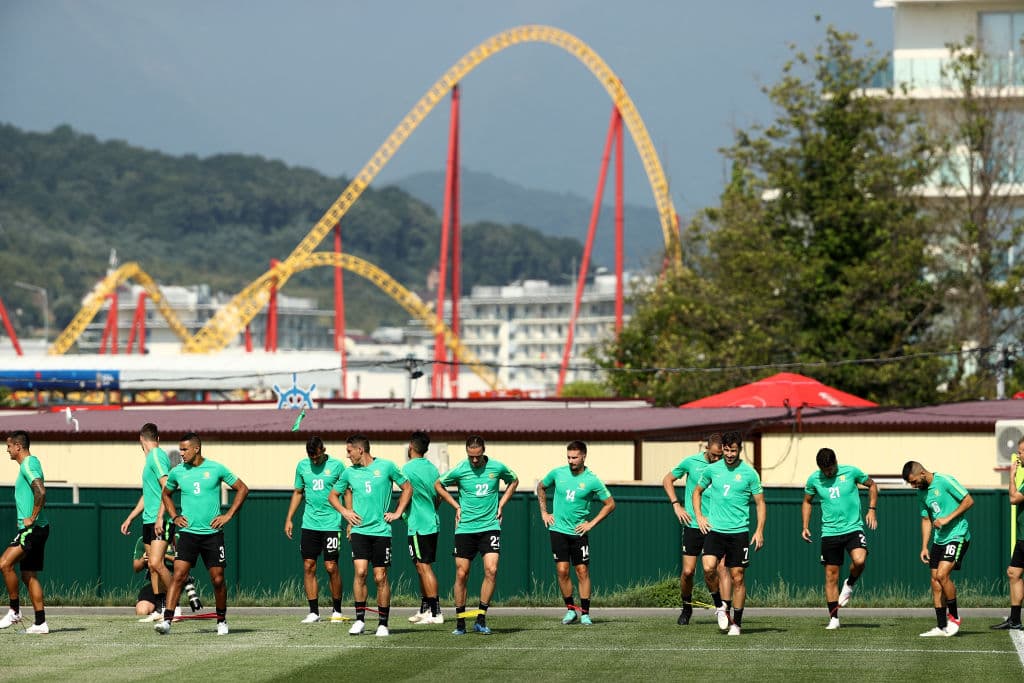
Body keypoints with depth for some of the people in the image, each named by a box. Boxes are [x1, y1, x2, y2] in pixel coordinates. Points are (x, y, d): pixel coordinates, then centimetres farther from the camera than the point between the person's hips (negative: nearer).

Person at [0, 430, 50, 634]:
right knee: (28, 575, 9)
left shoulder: (28, 465, -12)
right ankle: (40, 623, 8)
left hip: (33, 527, -10)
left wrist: (32, 517, -20)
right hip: (31, 529, 10)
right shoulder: (29, 464, 19)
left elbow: (41, 492, -27)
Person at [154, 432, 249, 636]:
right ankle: (167, 620, -17)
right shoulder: (177, 472, 4)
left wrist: (228, 515, -1)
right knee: (178, 575, -13)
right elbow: (166, 494, 24)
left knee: (218, 579, 4)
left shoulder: (216, 469, -3)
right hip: (188, 533, 1)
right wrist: (174, 516, 9)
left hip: (213, 533, -1)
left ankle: (221, 620, 23)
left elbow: (242, 489, 6)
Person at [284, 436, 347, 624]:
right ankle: (314, 612, 7)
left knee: (331, 567, -4)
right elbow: (298, 492, 18)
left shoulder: (337, 465, -3)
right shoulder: (302, 466, 8)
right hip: (309, 524, 4)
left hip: (331, 523, -4)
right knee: (308, 567, 0)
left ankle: (337, 611, 9)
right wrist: (289, 519, 13)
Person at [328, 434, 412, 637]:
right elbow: (333, 495, 23)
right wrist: (344, 511, 6)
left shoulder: (386, 467, 1)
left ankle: (383, 623, 9)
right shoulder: (349, 472, 9)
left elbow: (407, 488, 12)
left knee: (380, 577, 0)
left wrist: (397, 513, 5)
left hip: (381, 530, -2)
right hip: (359, 529, 2)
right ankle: (359, 619, -5)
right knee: (360, 571, -13)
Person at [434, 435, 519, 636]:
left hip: (490, 526, 0)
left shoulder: (497, 468, -3)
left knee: (491, 570, -14)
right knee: (461, 574, -1)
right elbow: (438, 485, 12)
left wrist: (501, 505, 10)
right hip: (465, 528, 0)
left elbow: (513, 481, 19)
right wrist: (457, 506, 5)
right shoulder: (459, 470, -6)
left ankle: (481, 619, -5)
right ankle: (460, 622, 10)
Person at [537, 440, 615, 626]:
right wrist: (544, 512, 12)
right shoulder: (558, 473, 1)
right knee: (562, 570, -4)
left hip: (579, 532, -1)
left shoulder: (592, 481, -7)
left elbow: (610, 504, 2)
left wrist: (592, 523, -3)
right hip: (558, 530, 1)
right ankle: (570, 609, 10)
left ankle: (585, 613, 6)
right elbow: (541, 487, 20)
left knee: (582, 571, -1)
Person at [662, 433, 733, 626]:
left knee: (722, 567, -14)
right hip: (693, 525, 0)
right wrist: (676, 505, 2)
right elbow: (667, 480, 12)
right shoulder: (691, 462, -2)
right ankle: (687, 607, 26)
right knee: (688, 571, 2)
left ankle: (725, 611, -16)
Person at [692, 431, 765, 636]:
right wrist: (699, 516, 7)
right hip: (714, 529, 1)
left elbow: (760, 503, 4)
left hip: (739, 531, -1)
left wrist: (759, 530, -6)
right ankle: (719, 606, 3)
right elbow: (697, 491, 21)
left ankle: (737, 623, 11)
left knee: (737, 577, 0)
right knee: (708, 567, -19)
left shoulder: (749, 473, -1)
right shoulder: (712, 469, 6)